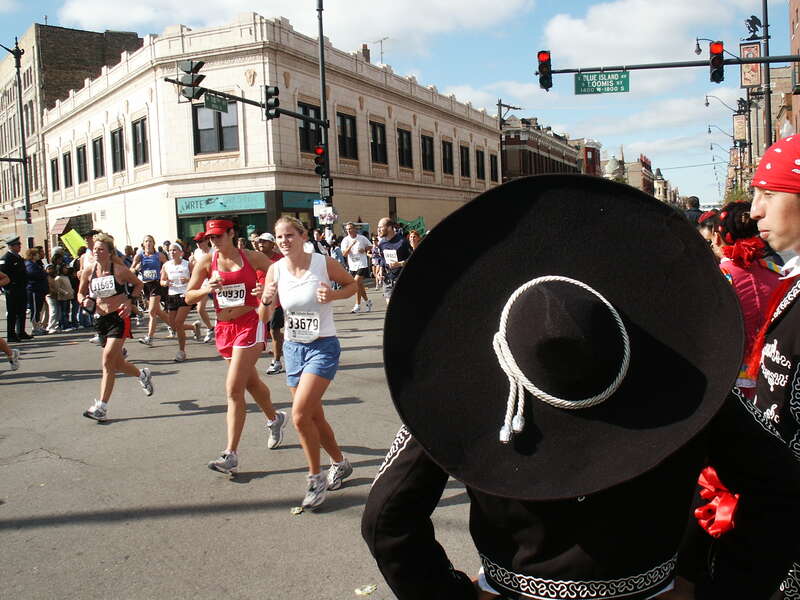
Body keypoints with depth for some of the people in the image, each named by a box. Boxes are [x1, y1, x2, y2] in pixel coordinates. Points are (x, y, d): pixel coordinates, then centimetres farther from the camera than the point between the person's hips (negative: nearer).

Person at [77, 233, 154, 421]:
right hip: (101, 320, 5)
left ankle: (101, 407, -10)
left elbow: (139, 284, 8)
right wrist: (85, 301, -8)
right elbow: (80, 293, 15)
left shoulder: (119, 270, -7)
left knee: (107, 360, -15)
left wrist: (129, 300, -7)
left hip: (120, 318, -5)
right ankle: (143, 375, 43)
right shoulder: (88, 272, 3)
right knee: (117, 364, 12)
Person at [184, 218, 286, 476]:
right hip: (224, 327, 5)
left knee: (234, 389, -12)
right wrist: (207, 289, -15)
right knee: (251, 382, 20)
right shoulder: (206, 261, 3)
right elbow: (188, 297, 4)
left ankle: (231, 455, -8)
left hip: (249, 324, -5)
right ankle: (275, 418, 47)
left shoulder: (251, 257, -3)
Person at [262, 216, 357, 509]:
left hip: (323, 347, -5)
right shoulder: (275, 270, -3)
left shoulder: (324, 263, -13)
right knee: (314, 417, 14)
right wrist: (267, 300, -16)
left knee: (300, 415, -16)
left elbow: (353, 284, 3)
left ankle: (316, 478, 4)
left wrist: (333, 295, -17)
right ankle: (340, 463, 38)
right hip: (293, 347, 5)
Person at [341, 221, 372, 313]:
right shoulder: (345, 240, -1)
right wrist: (351, 245, -25)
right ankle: (367, 301, 32)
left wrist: (364, 250, -8)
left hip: (362, 264, -3)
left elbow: (370, 247, 13)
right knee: (359, 285, 12)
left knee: (356, 282, -15)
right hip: (352, 265, 3)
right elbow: (344, 254, -12)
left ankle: (358, 306, -9)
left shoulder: (362, 238, -2)